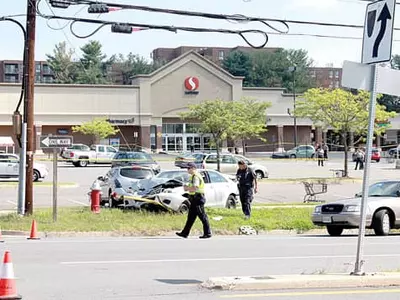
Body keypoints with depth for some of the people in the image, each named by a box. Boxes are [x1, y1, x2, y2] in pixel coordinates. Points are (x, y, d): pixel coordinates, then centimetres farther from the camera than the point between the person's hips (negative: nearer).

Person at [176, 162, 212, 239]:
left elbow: (195, 188, -27)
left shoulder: (195, 177, -16)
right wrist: (187, 187, 9)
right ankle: (185, 233, 16)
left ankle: (207, 233, -1)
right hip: (194, 199, 11)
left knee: (203, 217, -5)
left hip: (197, 199, -11)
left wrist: (187, 188, -13)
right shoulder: (193, 176, 17)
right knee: (191, 217, 12)